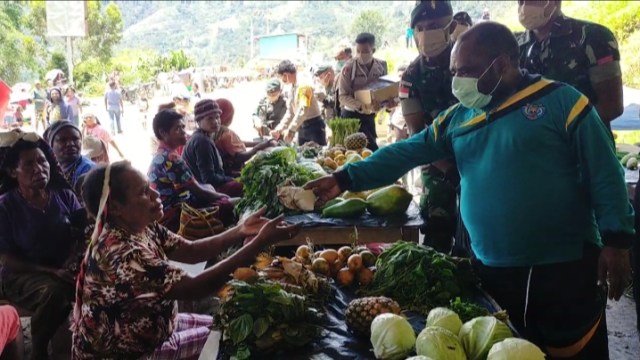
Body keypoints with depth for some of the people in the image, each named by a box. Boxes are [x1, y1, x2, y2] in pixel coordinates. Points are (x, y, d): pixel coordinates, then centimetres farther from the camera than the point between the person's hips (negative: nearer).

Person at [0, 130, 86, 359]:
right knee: (54, 292, -35)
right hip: (23, 275, -3)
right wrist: (52, 271, -20)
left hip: (66, 268, 3)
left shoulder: (64, 195, 0)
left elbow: (82, 236, 3)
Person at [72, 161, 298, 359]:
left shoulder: (141, 227, -6)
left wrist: (240, 231, -16)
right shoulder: (121, 252, -34)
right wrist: (260, 242, -36)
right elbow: (193, 289, -36)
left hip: (150, 327, 8)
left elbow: (189, 251, 0)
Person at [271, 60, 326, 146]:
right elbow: (290, 113, 15)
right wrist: (279, 129, 5)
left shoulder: (303, 86, -15)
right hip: (302, 127, 8)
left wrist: (290, 129, -29)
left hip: (314, 126, -8)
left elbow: (303, 110, -25)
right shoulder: (292, 89, 11)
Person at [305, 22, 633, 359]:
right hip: (492, 268, 5)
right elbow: (404, 153, 7)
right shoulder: (458, 116, 8)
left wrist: (616, 241, -12)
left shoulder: (561, 101, -7)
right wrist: (345, 179, 0)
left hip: (564, 267, -4)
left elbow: (605, 175, -7)